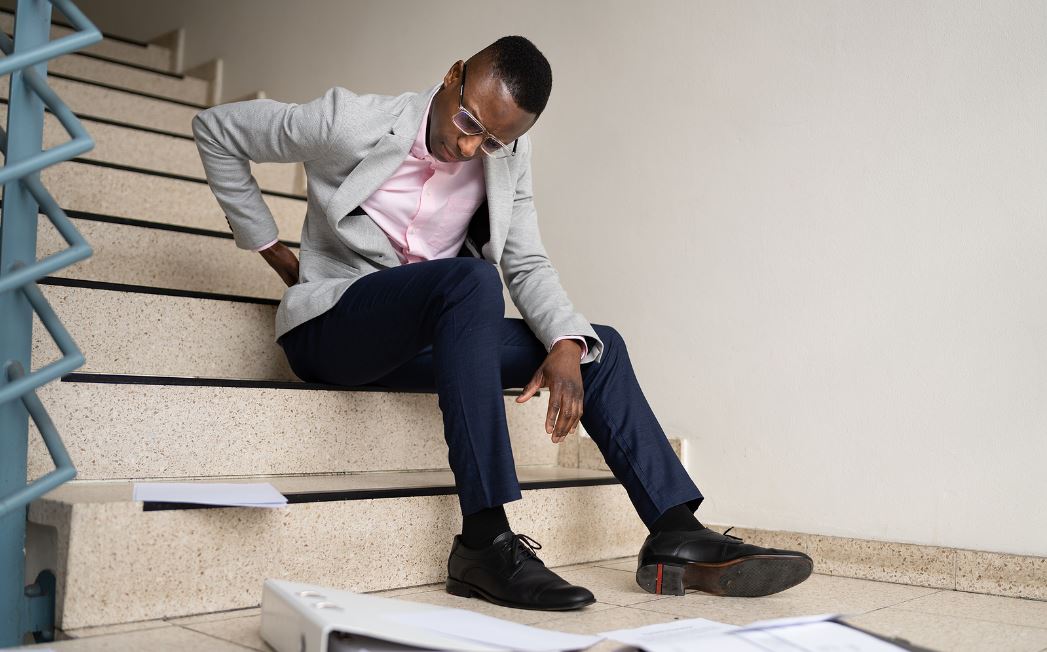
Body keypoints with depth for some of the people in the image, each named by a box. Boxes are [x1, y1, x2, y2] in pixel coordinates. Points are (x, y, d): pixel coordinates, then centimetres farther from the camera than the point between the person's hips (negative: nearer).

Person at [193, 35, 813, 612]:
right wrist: (270, 247, -3)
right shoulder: (350, 123, -12)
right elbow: (217, 128, -2)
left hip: (423, 342, 6)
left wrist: (566, 344, -19)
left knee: (599, 345, -6)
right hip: (330, 325, -5)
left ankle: (678, 535, -11)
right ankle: (486, 541, -38)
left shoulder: (507, 156, 1)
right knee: (470, 279, -36)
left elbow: (528, 263, 0)